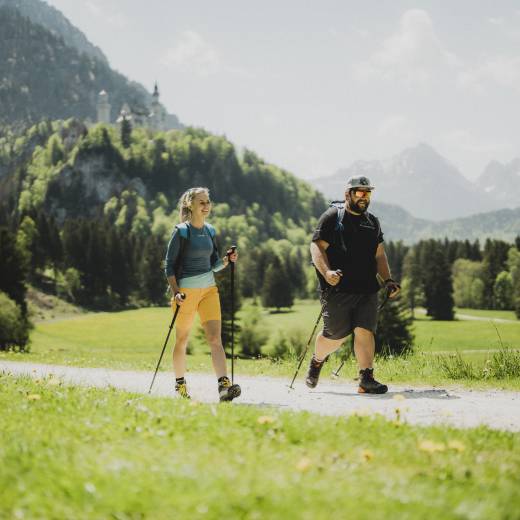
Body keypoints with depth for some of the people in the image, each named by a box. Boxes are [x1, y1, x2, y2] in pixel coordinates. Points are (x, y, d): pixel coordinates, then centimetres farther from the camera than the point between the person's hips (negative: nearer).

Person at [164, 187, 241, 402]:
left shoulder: (210, 231, 10)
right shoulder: (181, 231, -7)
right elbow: (169, 265, -7)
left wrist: (227, 259, -4)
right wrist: (175, 292, -16)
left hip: (209, 289, 4)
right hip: (186, 289, -4)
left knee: (215, 338, -10)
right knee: (182, 340, 8)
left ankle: (224, 385, -20)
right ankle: (180, 384, 25)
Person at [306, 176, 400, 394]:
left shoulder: (372, 222, 20)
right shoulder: (332, 217, 1)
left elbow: (379, 255, 24)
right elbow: (317, 247, -7)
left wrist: (387, 280, 10)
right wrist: (326, 272, -23)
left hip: (367, 289, 4)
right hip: (338, 289, -4)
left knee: (365, 331, -10)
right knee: (336, 335, 1)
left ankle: (366, 379, -10)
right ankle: (316, 362, 31)